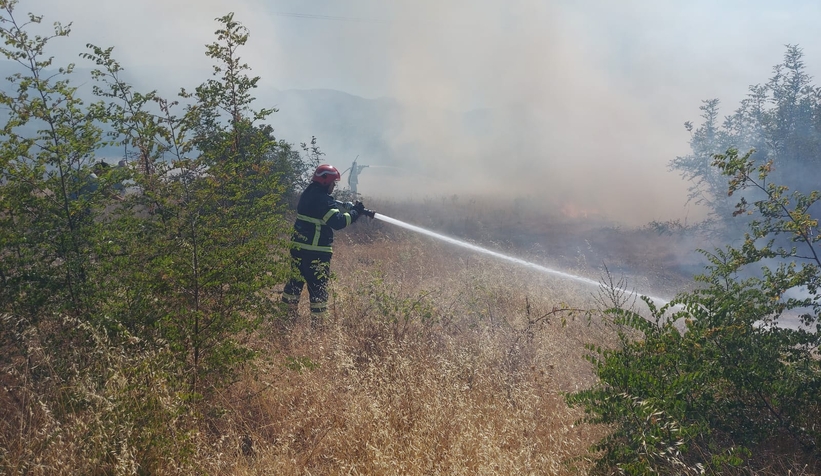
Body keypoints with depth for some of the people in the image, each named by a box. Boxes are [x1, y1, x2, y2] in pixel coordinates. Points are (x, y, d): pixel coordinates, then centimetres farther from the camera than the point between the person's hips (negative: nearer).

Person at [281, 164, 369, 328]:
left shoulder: (309, 194, 12)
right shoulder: (322, 199, -17)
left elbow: (334, 205, 19)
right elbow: (337, 221, -24)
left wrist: (351, 206, 7)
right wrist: (356, 212, -12)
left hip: (298, 248, 9)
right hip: (316, 252, -9)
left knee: (295, 281, 16)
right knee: (318, 287, -1)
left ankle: (287, 317, 23)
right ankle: (317, 323, 3)